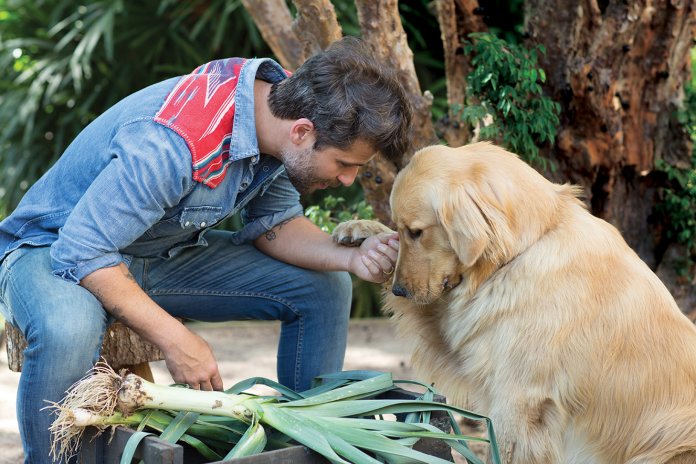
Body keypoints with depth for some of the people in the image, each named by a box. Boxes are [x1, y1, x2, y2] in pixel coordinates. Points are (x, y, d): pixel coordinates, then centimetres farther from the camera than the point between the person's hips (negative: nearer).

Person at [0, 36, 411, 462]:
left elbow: (274, 225, -2)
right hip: (55, 250, -7)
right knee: (68, 330, -41)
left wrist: (352, 258, -19)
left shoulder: (284, 104, -13)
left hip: (168, 253, 7)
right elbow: (82, 251, -32)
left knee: (324, 288, -2)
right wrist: (175, 338, -32)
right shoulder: (170, 143, -37)